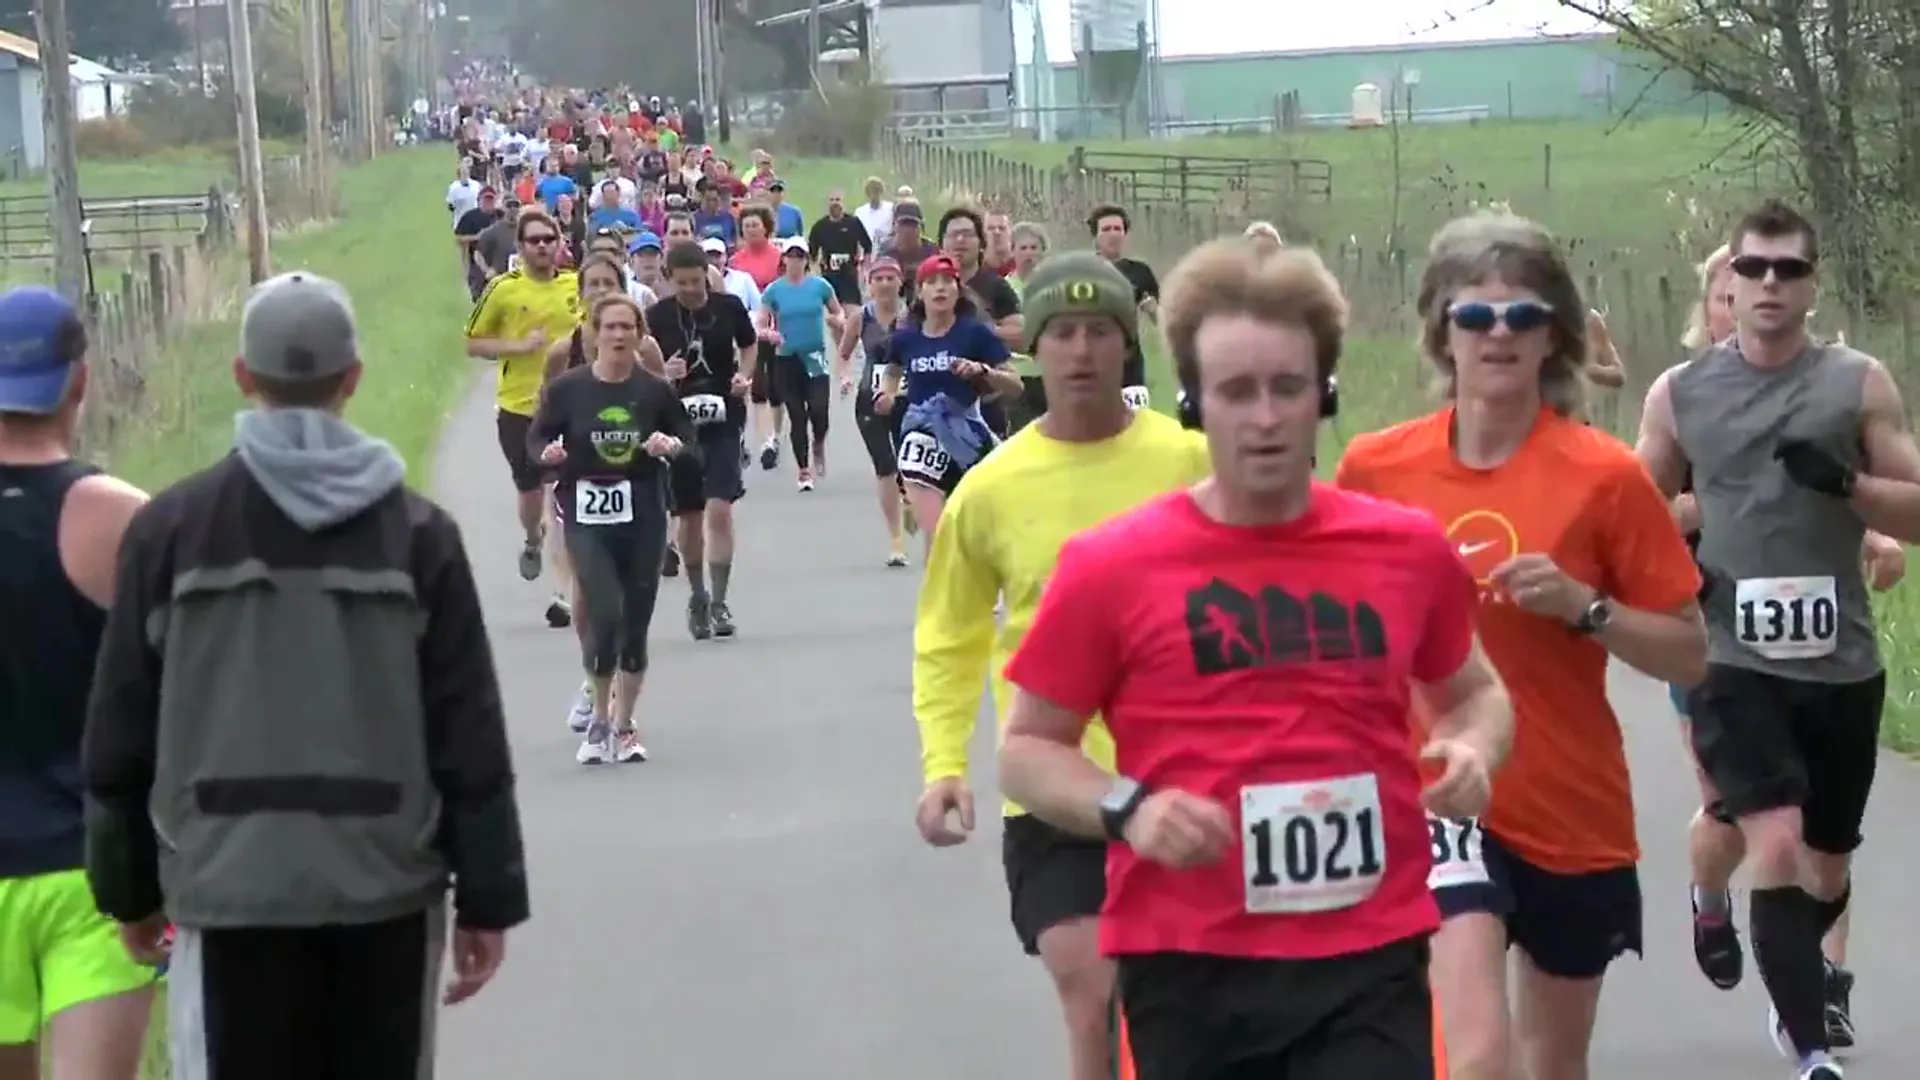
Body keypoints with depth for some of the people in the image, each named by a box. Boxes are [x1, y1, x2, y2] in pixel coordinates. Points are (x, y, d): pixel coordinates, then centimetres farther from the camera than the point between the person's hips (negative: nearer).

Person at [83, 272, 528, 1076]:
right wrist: (489, 899, 4)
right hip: (387, 891, 1)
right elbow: (470, 739, -3)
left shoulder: (168, 528, -2)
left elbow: (119, 738, 2)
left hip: (228, 894, -1)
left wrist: (130, 891, 13)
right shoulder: (416, 529, -2)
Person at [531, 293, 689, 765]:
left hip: (644, 517, 2)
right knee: (604, 614, -14)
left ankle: (623, 725, 23)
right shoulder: (566, 388, -4)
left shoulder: (655, 390, 0)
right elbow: (537, 439, 4)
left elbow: (688, 436, 10)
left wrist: (671, 444, -12)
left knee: (635, 623, 7)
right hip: (587, 517, -2)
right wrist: (549, 453, -18)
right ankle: (599, 719, 6)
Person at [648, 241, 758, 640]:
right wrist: (663, 375, -20)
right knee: (689, 515, 10)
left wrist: (744, 375, -5)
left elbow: (749, 346, 14)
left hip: (724, 419, -1)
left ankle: (719, 603, -6)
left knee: (719, 509, -12)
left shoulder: (729, 307, -3)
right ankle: (697, 598, 28)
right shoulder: (657, 317, -4)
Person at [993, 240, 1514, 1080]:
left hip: (1370, 957, 1)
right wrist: (1125, 809, -15)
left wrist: (1472, 753, -1)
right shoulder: (1111, 566, -4)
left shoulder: (1409, 546, 4)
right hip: (1190, 963, -1)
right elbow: (1027, 750, 4)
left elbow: (1472, 692, 22)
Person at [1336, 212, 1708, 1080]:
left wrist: (1583, 606, -20)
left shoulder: (1604, 474, -9)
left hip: (1574, 812, 1)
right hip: (1437, 799, -1)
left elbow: (1689, 656, -6)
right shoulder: (1374, 468, -4)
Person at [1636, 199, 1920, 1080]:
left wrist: (1846, 482, -18)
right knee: (1776, 849, -20)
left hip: (1841, 667, 2)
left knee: (1827, 869, 15)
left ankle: (1798, 991, 46)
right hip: (1735, 665, -2)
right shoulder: (1678, 393, 2)